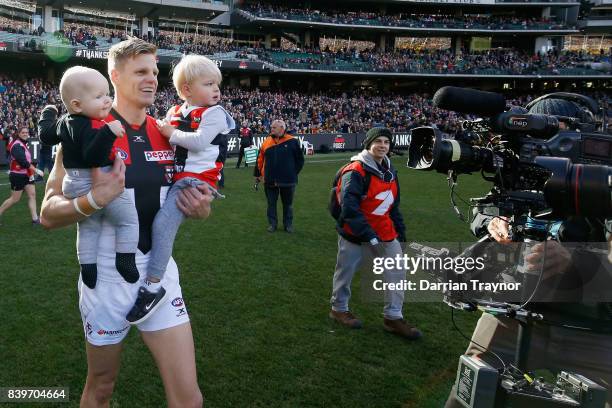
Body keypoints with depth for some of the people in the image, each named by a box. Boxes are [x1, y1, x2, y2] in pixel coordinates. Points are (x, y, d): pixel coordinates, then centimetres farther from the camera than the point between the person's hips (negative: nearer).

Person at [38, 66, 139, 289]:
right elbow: (93, 157, -35)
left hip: (74, 185, 9)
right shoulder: (93, 127, -23)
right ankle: (125, 260, 0)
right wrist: (108, 133, -43)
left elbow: (45, 134, 25)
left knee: (88, 227, 20)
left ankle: (87, 266, 22)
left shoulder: (64, 122, 7)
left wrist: (48, 113, 42)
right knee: (128, 219, 2)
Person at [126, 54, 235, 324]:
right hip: (173, 176, 8)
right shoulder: (174, 113, 15)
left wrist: (172, 133, -6)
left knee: (163, 222, -23)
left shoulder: (214, 113, -3)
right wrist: (161, 131, 6)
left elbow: (199, 141, -16)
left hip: (197, 179, -8)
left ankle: (153, 286, -16)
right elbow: (162, 139, 26)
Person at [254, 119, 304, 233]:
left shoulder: (292, 142, -5)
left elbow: (300, 159, 2)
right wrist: (257, 174, 8)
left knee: (288, 204, 12)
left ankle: (288, 224, 25)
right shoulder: (267, 141, 2)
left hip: (287, 180, -2)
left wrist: (293, 173, 0)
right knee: (271, 203, 10)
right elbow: (260, 159, 7)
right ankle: (272, 224, 23)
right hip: (270, 180, 2)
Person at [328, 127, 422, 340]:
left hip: (384, 231, 7)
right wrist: (368, 234, -29)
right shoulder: (356, 171, -19)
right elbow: (349, 207, -26)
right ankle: (339, 309, 34)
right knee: (346, 272, 10)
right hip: (354, 233, -7)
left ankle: (393, 318, 15)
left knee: (397, 271, 3)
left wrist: (400, 228, 15)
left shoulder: (390, 171, 8)